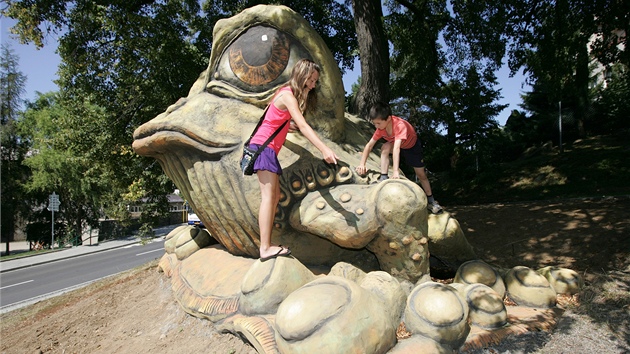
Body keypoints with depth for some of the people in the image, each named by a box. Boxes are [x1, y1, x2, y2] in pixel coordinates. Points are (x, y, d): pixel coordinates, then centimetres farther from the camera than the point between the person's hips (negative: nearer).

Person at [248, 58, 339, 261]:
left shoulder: (290, 94, 18)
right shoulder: (288, 95, -12)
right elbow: (303, 126, -24)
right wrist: (324, 149, -31)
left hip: (270, 149, 10)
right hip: (263, 146, -10)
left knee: (275, 195, 5)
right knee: (268, 195, -16)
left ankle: (266, 245, 3)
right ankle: (265, 248, -19)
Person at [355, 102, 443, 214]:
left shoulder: (400, 125, -42)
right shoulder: (381, 128, -25)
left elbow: (396, 148, -52)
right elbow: (369, 145, -21)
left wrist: (396, 171, -59)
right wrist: (362, 164, -31)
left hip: (412, 145, -3)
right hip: (395, 144, 4)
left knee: (421, 174, -1)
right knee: (385, 147, -30)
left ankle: (431, 201, 14)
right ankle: (383, 177, -26)